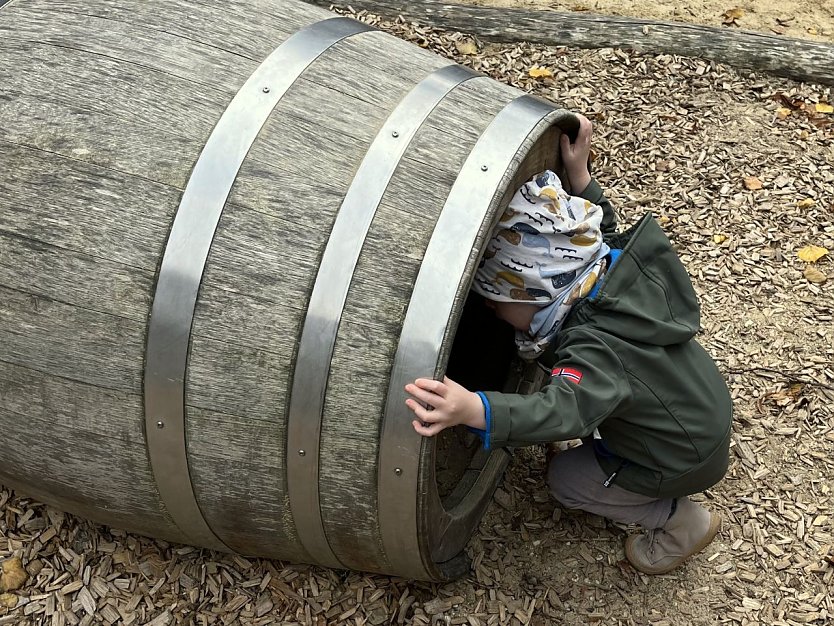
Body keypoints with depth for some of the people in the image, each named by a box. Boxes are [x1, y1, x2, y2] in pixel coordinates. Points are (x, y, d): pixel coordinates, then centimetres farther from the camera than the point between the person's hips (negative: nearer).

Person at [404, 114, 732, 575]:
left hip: (686, 459, -8)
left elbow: (565, 409, -58)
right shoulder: (619, 266, -16)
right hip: (705, 408, 8)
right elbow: (600, 230, 8)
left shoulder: (596, 348, -40)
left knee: (565, 479, 7)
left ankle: (681, 521, 16)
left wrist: (474, 410, -74)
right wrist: (578, 175, 0)